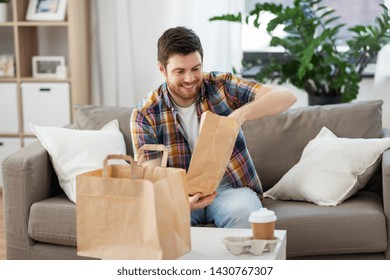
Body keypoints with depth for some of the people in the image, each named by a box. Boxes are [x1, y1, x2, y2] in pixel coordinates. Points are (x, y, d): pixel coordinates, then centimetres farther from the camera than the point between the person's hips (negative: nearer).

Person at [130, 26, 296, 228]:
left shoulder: (221, 86, -5)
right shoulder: (145, 115, -5)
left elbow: (286, 96, -13)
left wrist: (241, 114, -31)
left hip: (232, 188, 1)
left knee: (241, 212, -34)